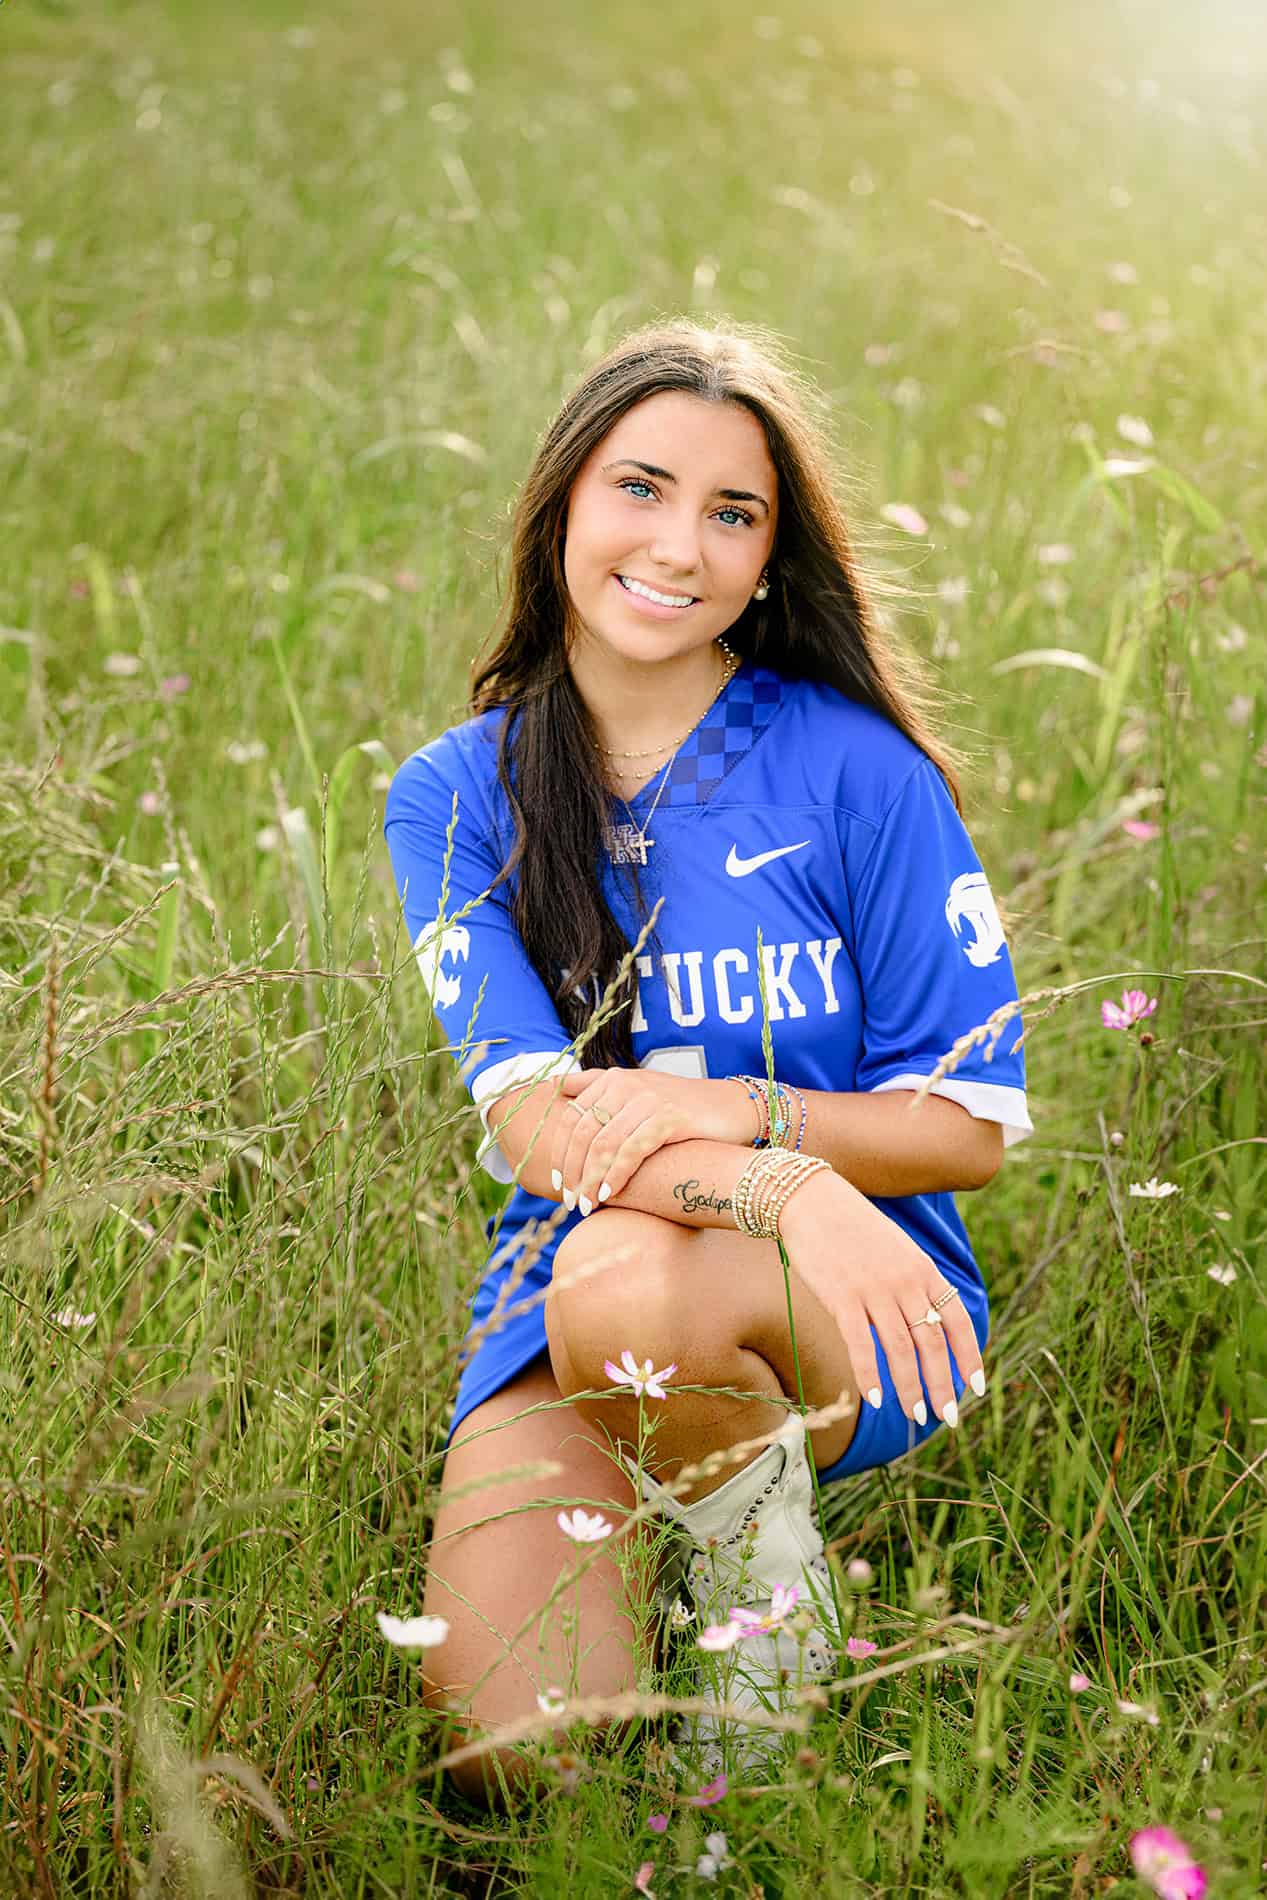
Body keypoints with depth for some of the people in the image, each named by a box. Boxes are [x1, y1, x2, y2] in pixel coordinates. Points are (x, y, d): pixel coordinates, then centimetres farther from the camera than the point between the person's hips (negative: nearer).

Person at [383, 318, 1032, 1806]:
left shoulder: (854, 770, -5)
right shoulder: (452, 800, 0)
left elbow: (974, 1123, -3)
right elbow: (530, 1120, -13)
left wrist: (735, 1112, -22)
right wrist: (789, 1194, -33)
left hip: (855, 1307, -2)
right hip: (561, 1307, 2)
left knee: (625, 1289, -37)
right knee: (516, 1773, -19)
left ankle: (775, 1597, -7)